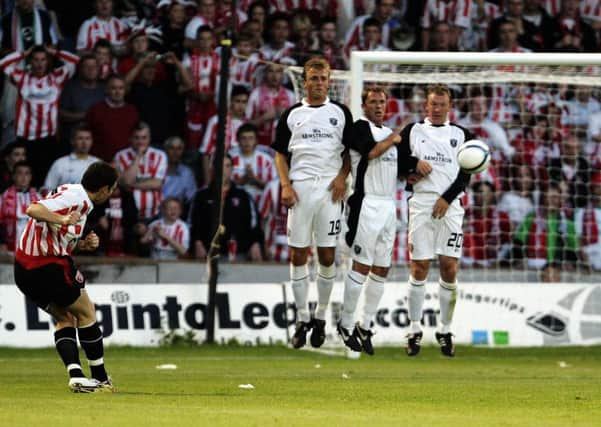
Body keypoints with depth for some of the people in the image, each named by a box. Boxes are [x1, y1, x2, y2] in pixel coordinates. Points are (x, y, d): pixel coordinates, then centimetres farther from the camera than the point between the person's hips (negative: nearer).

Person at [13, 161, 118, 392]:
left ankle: (75, 375, 2)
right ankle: (100, 378, 14)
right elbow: (33, 210, -28)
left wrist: (83, 244, 2)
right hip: (48, 267, -9)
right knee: (86, 312, 7)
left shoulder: (77, 196, 15)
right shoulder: (74, 196, -15)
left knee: (65, 318, 16)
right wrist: (63, 220, -42)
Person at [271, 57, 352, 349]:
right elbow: (281, 154, 11)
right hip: (300, 188, 0)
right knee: (298, 255, -1)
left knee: (327, 256, 0)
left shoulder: (340, 113, 10)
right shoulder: (292, 114, 10)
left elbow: (350, 151, 12)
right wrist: (285, 185, -3)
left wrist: (342, 176, -5)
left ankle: (320, 317, 9)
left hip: (330, 189, 0)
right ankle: (302, 319, 6)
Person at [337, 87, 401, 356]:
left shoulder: (389, 132, 20)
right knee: (362, 265, -9)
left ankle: (366, 326, 12)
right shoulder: (360, 127, -3)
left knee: (381, 269, 6)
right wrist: (393, 140, -4)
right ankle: (346, 325, -4)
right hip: (368, 204, -8)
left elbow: (398, 169, 24)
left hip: (388, 205, 8)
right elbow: (371, 152, -20)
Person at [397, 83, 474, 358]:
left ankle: (445, 331, 5)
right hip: (421, 201, 0)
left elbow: (466, 173, 3)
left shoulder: (461, 135, 12)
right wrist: (415, 163, -10)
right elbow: (397, 165, 10)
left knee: (449, 268, -4)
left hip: (450, 204, 0)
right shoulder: (413, 131, 13)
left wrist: (447, 198, -10)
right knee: (419, 268, -3)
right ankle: (415, 330, 3)